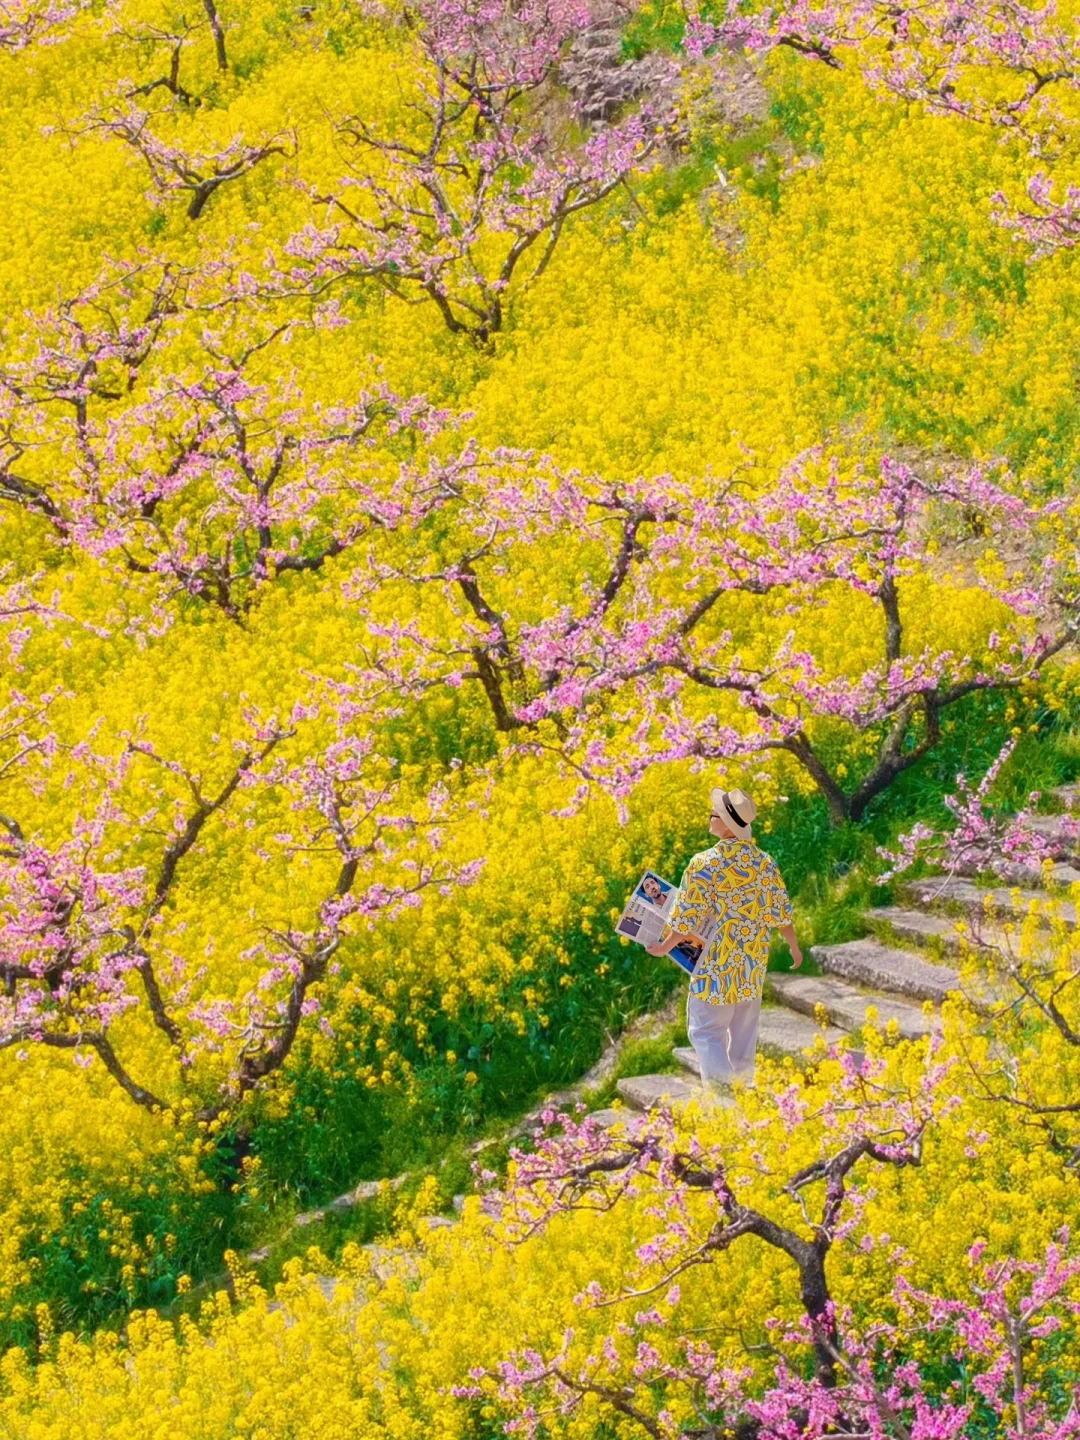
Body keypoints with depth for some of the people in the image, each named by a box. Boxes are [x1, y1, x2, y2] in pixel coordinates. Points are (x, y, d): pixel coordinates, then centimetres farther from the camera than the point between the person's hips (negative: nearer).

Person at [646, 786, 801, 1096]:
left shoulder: (705, 864, -17)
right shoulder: (765, 862, -1)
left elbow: (687, 918, -13)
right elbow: (780, 912, 7)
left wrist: (665, 947, 3)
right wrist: (794, 946, 23)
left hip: (716, 967, -6)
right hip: (753, 966, 6)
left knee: (706, 1031, 1)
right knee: (743, 1032, 18)